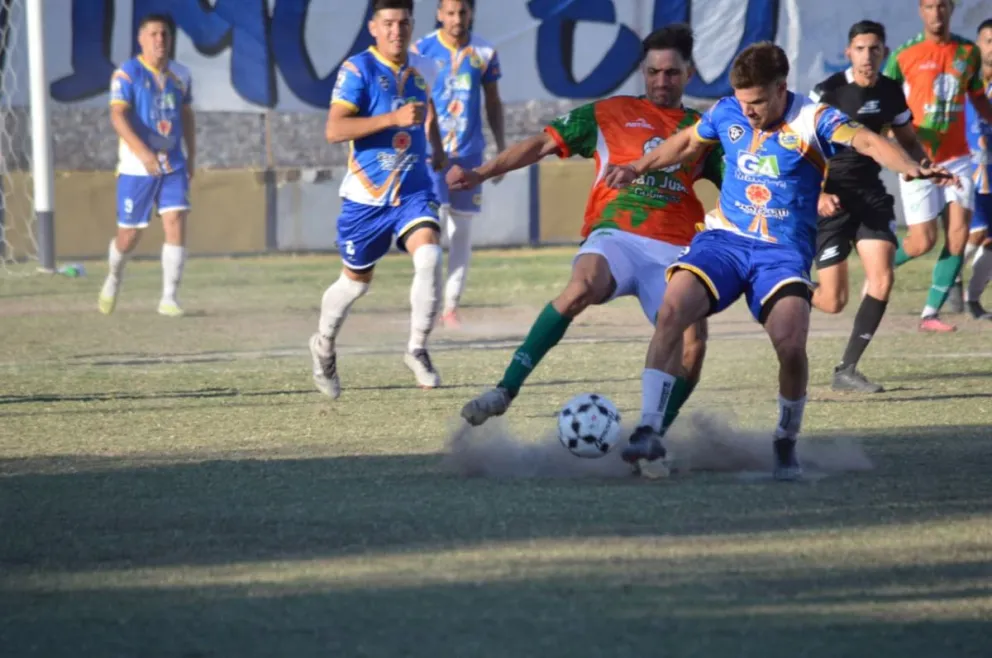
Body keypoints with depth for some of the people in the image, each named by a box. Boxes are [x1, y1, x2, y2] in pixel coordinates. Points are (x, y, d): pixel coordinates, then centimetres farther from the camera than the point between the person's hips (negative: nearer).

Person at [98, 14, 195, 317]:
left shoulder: (180, 75, 7)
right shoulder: (127, 74, -10)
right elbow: (117, 116, -21)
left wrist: (191, 156, 17)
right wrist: (142, 151, -34)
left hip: (173, 166, 4)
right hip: (136, 167, -4)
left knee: (176, 224, -12)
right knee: (129, 235, 3)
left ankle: (169, 298, -8)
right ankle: (114, 278, 34)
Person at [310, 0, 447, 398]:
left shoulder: (421, 70, 3)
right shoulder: (358, 70, -14)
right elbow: (334, 130, -26)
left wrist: (437, 149, 24)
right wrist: (394, 118, -32)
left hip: (414, 190, 3)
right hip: (366, 195, -3)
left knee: (429, 256, -24)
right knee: (356, 281, 12)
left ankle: (417, 350, -12)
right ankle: (324, 346, 40)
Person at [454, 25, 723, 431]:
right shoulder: (611, 114, 13)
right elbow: (543, 144, 9)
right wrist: (481, 173, -1)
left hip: (674, 251, 2)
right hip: (616, 235, -2)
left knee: (693, 342, -21)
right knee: (581, 288, -36)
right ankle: (505, 390, -31)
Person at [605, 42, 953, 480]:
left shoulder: (813, 121, -10)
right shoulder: (727, 114, 4)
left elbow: (868, 142, -27)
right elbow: (688, 143, 25)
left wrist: (909, 167, -45)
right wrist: (638, 168, 29)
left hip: (782, 251, -3)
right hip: (724, 239, 3)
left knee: (791, 343, -25)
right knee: (671, 310, -23)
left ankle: (786, 444, 3)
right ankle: (649, 431, -17)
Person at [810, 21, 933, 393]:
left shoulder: (891, 92, 3)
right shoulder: (828, 92, -12)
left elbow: (907, 140, 17)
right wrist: (817, 194, -23)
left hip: (871, 194, 5)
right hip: (831, 199, -4)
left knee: (882, 281, -13)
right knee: (833, 301, -6)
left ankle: (847, 371, -1)